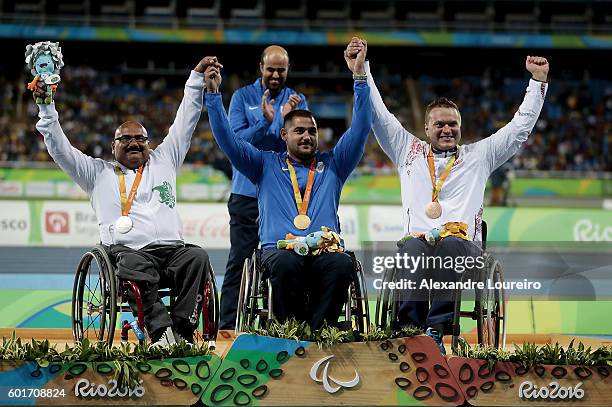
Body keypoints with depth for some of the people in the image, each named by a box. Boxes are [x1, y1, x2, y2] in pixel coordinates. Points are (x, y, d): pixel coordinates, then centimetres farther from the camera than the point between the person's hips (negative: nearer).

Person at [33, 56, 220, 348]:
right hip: (128, 250, -2)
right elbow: (60, 149, 14)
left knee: (197, 257, -31)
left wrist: (197, 77, 23)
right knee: (135, 265, -38)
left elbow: (185, 122, 26)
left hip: (171, 250, 2)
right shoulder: (99, 173, 20)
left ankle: (182, 330, -34)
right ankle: (161, 331, -46)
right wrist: (47, 109, 5)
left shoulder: (163, 162, 26)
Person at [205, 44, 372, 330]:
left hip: (324, 249, 1)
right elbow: (228, 140, 15)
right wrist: (213, 94, 7)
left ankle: (318, 332, -30)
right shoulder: (267, 165, 22)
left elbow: (360, 129, 18)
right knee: (286, 264, -38)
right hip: (279, 249, -1)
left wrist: (360, 79, 11)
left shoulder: (332, 166, 25)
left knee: (342, 264, -34)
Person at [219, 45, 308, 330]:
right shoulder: (243, 97, 4)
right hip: (247, 192, -2)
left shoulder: (297, 101, 10)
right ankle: (227, 325, -3)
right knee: (239, 260, -4)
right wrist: (265, 121, -21)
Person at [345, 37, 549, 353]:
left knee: (451, 244, -39)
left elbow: (520, 127, 25)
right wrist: (361, 70, 18)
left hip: (464, 248, 0)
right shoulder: (409, 152, 26)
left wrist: (538, 81, 20)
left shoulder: (478, 156, 26)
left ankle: (437, 327, -51)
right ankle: (412, 326, -53)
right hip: (417, 240, 0)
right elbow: (379, 115, 24)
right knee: (414, 247, -38)